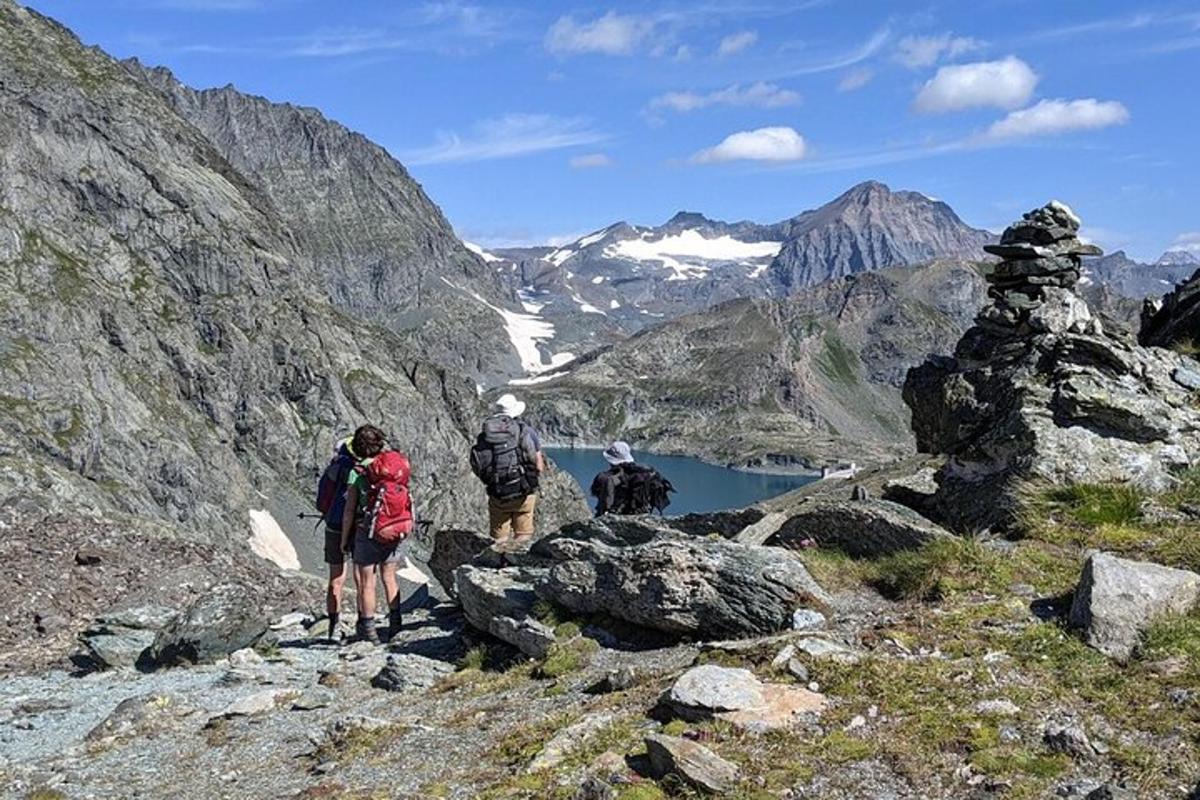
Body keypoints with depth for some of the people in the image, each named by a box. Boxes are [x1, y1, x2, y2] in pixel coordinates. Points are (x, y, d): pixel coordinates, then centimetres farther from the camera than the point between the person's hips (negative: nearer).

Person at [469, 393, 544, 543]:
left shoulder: (484, 436, 2)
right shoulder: (527, 432, -4)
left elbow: (477, 469, 1)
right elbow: (539, 468, -3)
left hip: (497, 496, 2)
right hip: (523, 495, -2)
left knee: (499, 540, 14)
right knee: (523, 537, 10)